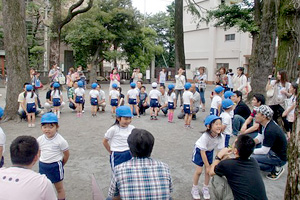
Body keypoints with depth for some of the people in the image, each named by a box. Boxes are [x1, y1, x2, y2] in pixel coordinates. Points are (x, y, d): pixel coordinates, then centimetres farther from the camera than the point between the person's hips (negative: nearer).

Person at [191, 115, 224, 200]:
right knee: (199, 171, -2)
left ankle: (205, 188, 30)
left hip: (210, 151, 4)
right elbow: (203, 152, -30)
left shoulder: (221, 137, -27)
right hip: (199, 150, -4)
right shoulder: (205, 136, -39)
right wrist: (207, 166, -23)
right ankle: (194, 189, 22)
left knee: (208, 171, 5)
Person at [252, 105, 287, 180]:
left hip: (280, 158, -9)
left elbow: (264, 151, -24)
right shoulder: (265, 124, -3)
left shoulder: (270, 130, -30)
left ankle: (276, 168, -4)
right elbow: (259, 138, 6)